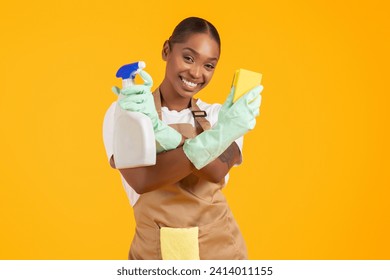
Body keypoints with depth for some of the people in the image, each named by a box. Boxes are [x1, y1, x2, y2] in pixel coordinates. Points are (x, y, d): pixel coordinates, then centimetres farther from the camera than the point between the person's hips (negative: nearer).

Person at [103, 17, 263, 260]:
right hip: (155, 250, -1)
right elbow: (142, 180, -22)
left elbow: (217, 172, -18)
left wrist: (159, 130, -31)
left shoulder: (219, 115, 0)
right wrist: (211, 141, -33)